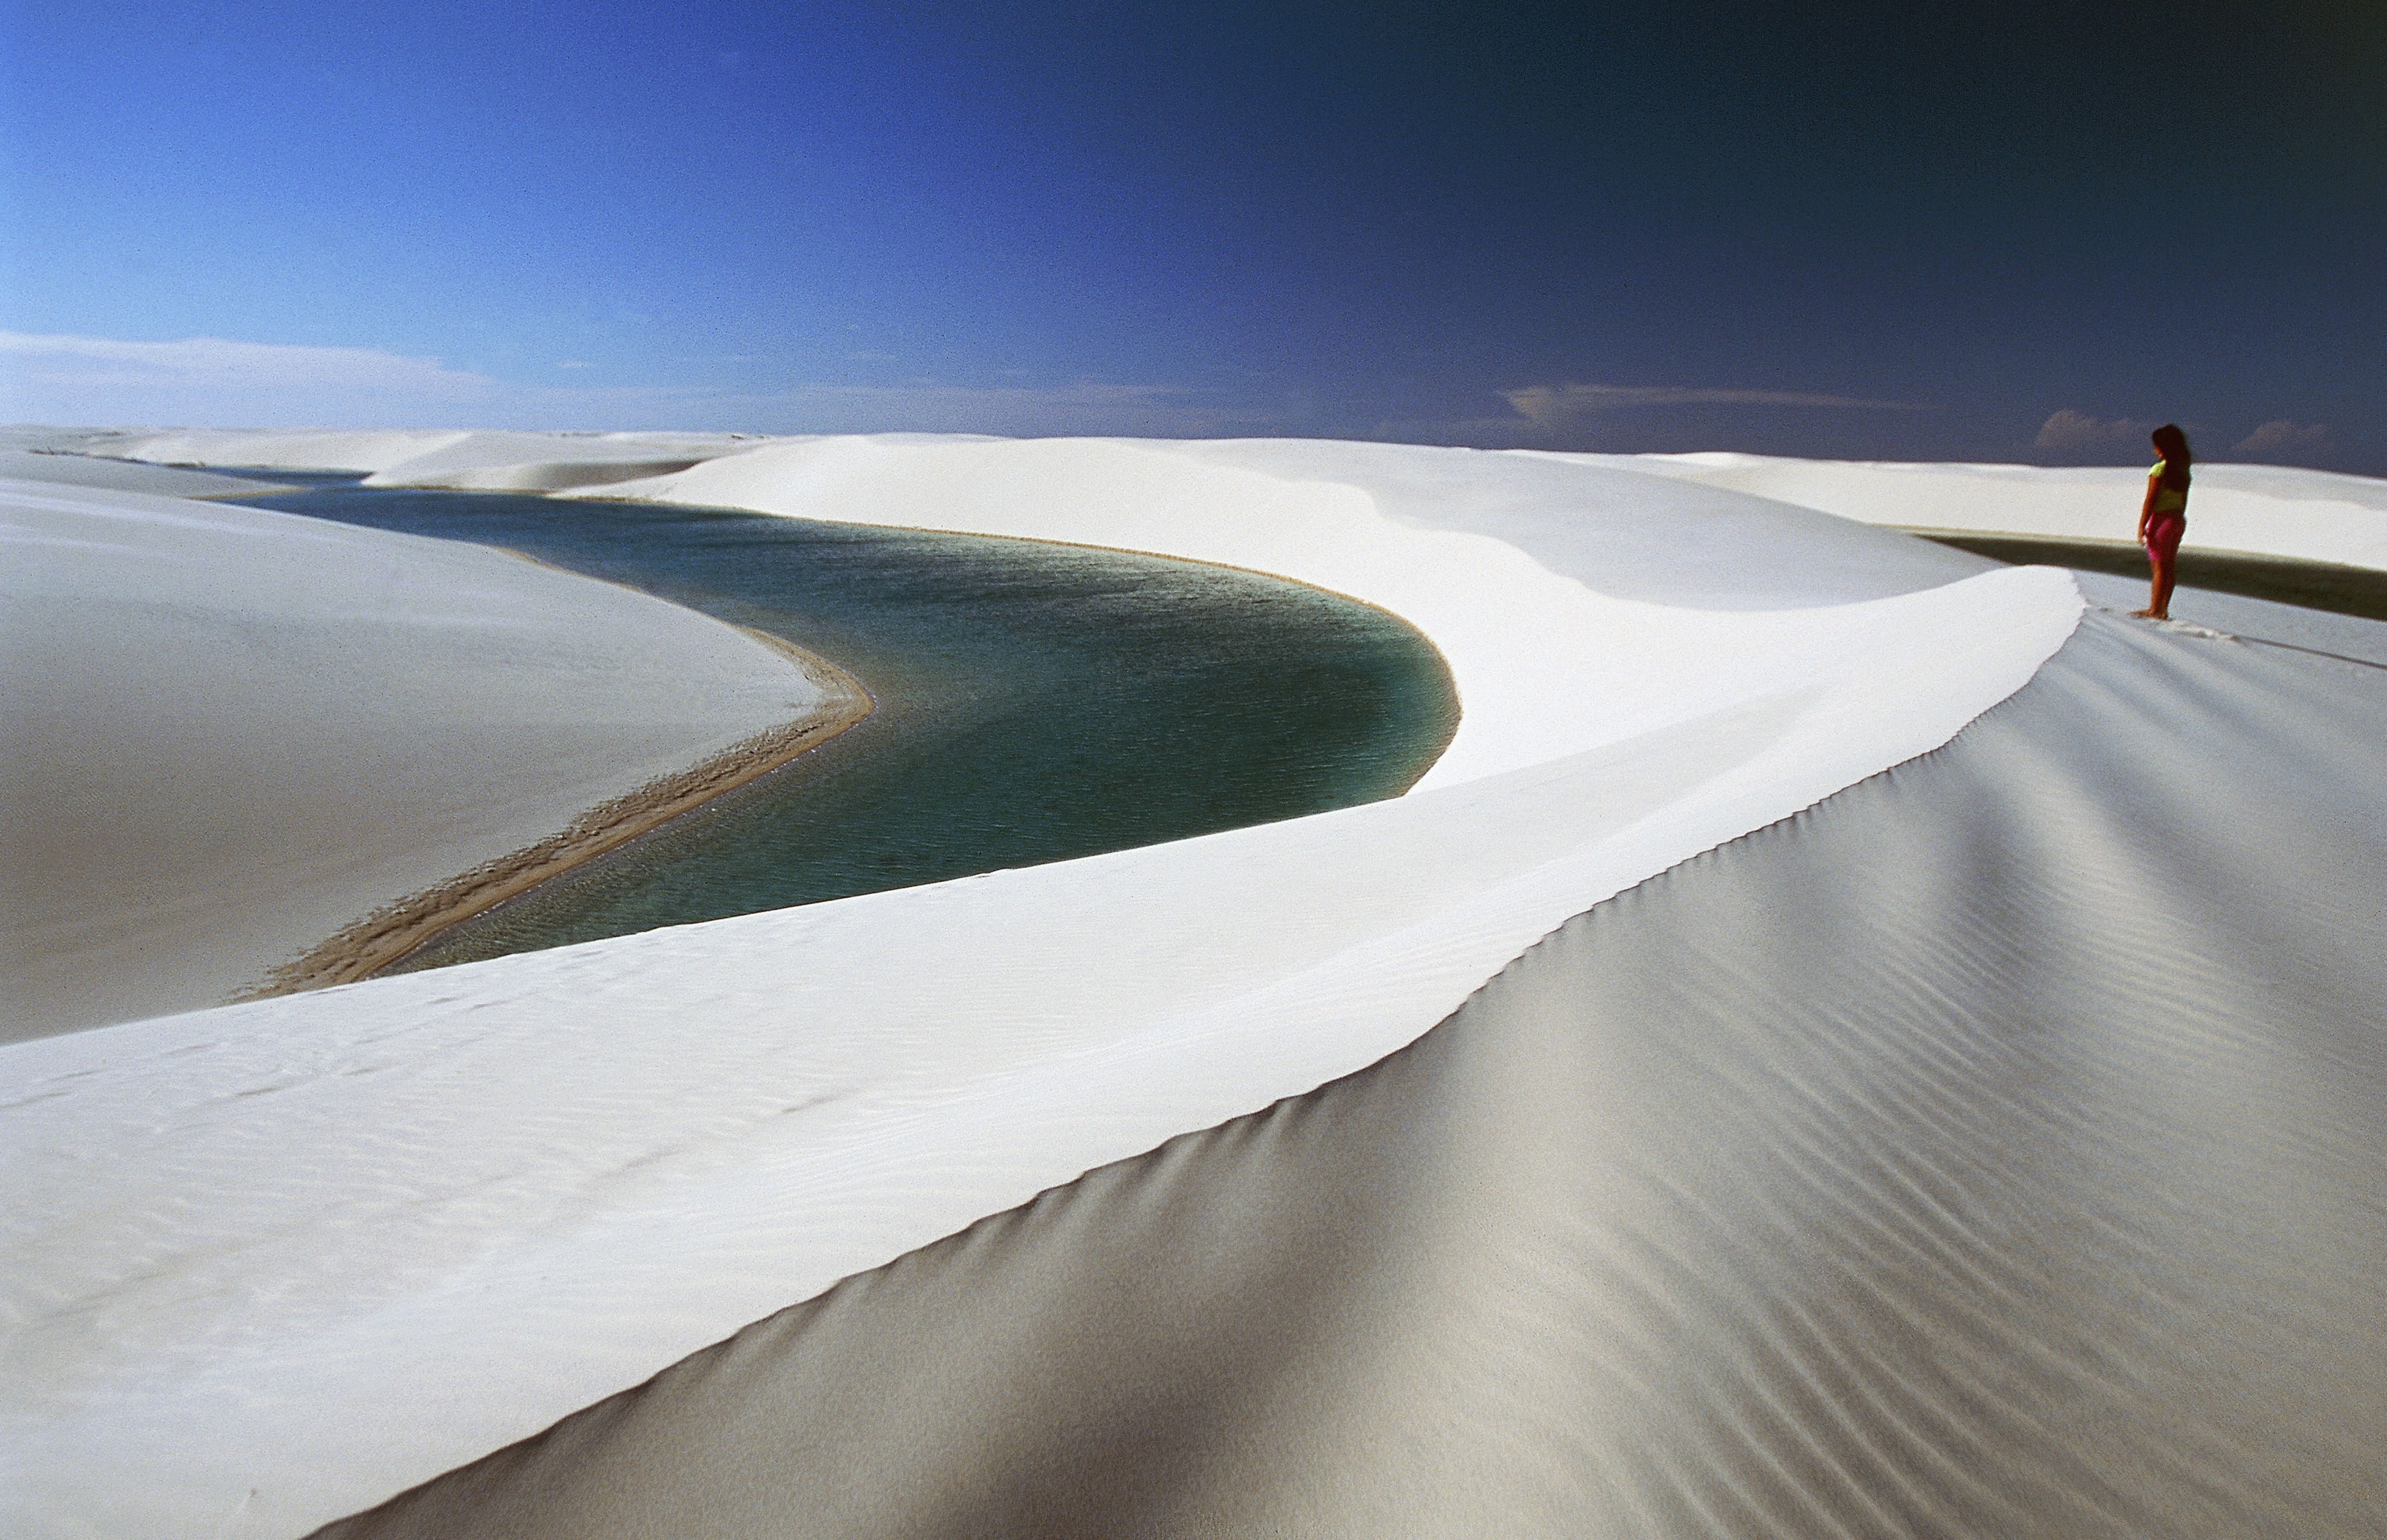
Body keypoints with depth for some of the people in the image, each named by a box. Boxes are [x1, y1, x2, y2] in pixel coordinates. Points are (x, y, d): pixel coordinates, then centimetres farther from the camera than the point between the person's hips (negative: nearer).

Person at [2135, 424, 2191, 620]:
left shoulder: (2160, 470, -14)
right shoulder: (2183, 471, 8)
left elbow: (2150, 501, -16)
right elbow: (2183, 501, 14)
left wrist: (2141, 526, -13)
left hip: (2162, 519, -7)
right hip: (2179, 520, 7)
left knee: (2159, 567, -4)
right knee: (2169, 567, 10)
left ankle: (2154, 610, -2)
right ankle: (2164, 609, 14)